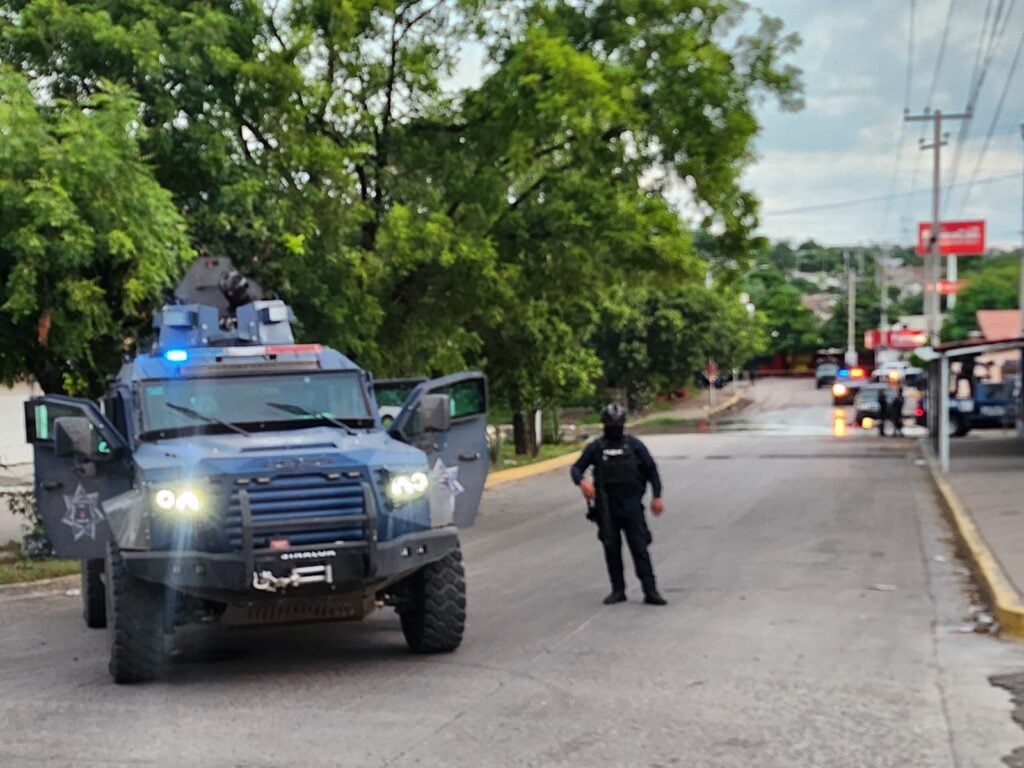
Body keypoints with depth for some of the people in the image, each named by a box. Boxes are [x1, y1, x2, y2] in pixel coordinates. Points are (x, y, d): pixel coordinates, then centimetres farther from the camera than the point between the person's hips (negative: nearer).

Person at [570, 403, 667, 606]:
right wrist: (582, 481, -18)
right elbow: (576, 468, 4)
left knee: (640, 548, -4)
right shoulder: (595, 448, 7)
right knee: (611, 549, 5)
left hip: (631, 506, -1)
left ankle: (650, 591, -5)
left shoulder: (634, 445, 5)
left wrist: (656, 496, 0)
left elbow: (651, 469, 8)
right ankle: (618, 590, 15)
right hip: (606, 508, 1)